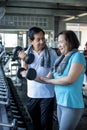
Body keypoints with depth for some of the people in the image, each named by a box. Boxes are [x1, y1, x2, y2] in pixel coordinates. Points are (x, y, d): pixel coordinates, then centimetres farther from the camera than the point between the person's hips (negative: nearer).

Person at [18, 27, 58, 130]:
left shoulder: (52, 53, -7)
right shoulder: (27, 54, -1)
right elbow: (24, 74, -6)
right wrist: (24, 60, -19)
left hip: (47, 94, -2)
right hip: (32, 94, 2)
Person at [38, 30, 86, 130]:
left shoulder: (77, 56, -12)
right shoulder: (60, 59, 10)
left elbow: (70, 79, -23)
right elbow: (48, 78, 9)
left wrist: (49, 80, -12)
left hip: (72, 104, -7)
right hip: (60, 102, 8)